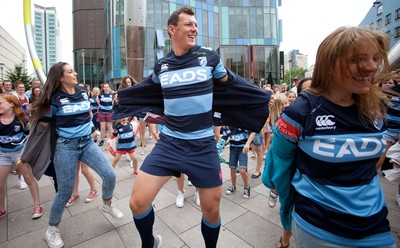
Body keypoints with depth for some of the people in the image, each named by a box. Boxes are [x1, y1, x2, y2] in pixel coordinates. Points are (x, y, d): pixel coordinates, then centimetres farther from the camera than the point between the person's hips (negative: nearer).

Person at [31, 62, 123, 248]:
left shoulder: (83, 93, 5)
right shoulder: (54, 99, -7)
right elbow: (43, 124, 1)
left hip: (87, 142, 4)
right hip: (66, 146, -4)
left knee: (110, 175, -5)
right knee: (65, 191, 3)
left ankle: (107, 205, 24)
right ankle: (52, 230, 28)